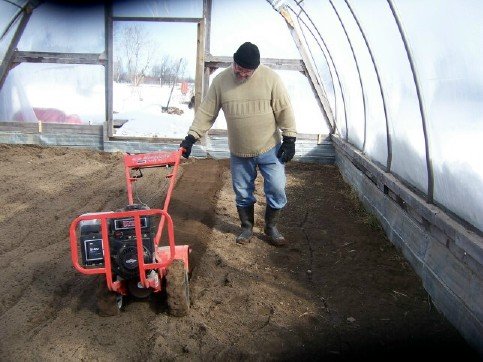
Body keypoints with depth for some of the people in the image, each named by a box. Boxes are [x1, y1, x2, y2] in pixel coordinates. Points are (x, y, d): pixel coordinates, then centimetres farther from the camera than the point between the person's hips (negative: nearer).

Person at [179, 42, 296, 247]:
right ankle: (247, 228, 32)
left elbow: (284, 111, -7)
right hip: (239, 152, 2)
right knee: (242, 193, 11)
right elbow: (206, 112, -2)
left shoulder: (270, 78, -11)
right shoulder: (221, 80, -6)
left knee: (276, 190, 1)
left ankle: (271, 227, 24)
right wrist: (191, 137, -7)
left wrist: (289, 140, -9)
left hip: (270, 148, -1)